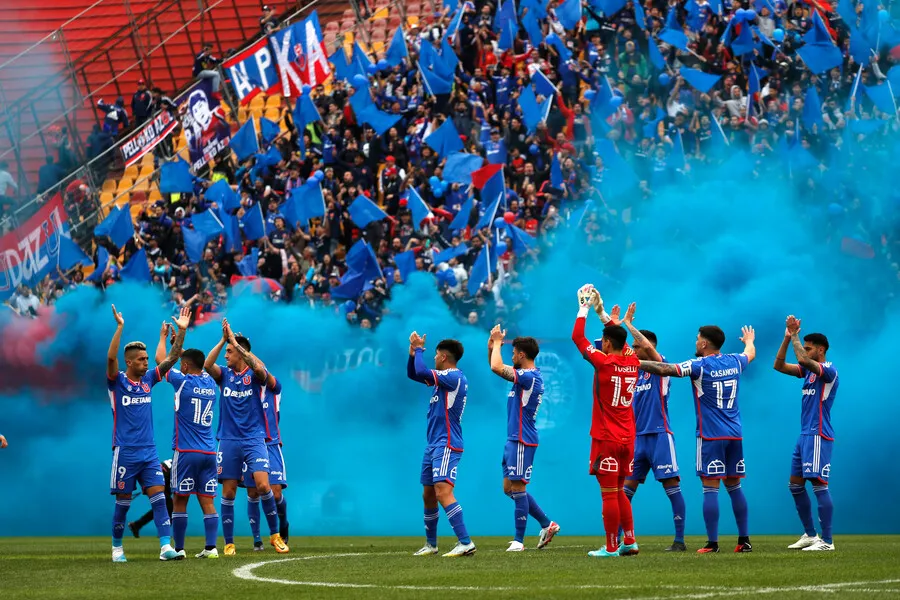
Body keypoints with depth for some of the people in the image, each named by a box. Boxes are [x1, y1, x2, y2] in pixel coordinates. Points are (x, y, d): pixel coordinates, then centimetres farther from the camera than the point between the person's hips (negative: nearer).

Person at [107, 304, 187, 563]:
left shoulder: (148, 379, 10)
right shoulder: (118, 381, -4)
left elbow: (171, 358, 7)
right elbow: (111, 358, -22)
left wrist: (181, 331, -2)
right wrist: (120, 327, -27)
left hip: (149, 451, 4)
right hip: (125, 451, -4)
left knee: (158, 496, -7)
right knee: (123, 501, 3)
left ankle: (165, 546, -12)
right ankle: (117, 547, 17)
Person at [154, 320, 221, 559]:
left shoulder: (183, 382, -7)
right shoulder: (210, 383, 8)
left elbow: (160, 359, 7)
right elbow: (195, 362, 29)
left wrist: (163, 337, 23)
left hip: (186, 452, -5)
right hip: (209, 452, 5)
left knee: (179, 501, 1)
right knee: (207, 501, 2)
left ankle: (178, 549, 0)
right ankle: (211, 547, -6)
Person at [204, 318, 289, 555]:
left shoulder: (254, 374, 0)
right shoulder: (224, 374, 8)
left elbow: (259, 368, -24)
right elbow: (207, 365, -12)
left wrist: (235, 342, -22)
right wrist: (223, 340, -18)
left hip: (253, 438, -3)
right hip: (228, 440, 3)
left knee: (263, 485, -16)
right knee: (228, 492, 2)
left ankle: (275, 534, -2)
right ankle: (229, 543, 8)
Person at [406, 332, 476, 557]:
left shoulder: (454, 377, -15)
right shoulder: (445, 378, 14)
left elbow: (421, 372, -26)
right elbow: (413, 374, 24)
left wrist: (419, 349, -11)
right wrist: (413, 353, 8)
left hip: (446, 445, -10)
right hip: (434, 445, 10)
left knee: (443, 491, -22)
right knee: (428, 495, 16)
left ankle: (465, 543, -29)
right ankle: (430, 545, 28)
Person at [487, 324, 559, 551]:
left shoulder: (529, 376, -17)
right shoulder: (526, 375, 13)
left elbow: (497, 368, -26)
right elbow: (496, 367, 25)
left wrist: (497, 342, -11)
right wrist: (492, 346, 8)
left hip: (522, 441, -10)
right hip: (514, 440, 10)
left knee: (517, 488, -6)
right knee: (509, 488, 13)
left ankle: (519, 541, -3)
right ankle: (547, 524, 17)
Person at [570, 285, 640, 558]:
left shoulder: (604, 362, -13)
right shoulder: (632, 363, 5)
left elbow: (577, 337, -4)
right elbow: (621, 339, 26)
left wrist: (584, 309, 8)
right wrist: (602, 312, 29)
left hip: (606, 439, -7)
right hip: (627, 438, 7)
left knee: (609, 494, -4)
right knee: (619, 492, 16)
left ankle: (611, 547, -4)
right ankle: (629, 541, 14)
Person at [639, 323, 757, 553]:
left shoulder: (700, 366, -9)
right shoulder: (734, 362, 8)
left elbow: (664, 369, -15)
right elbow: (750, 354, 32)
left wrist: (637, 363, -4)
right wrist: (749, 341, 54)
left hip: (711, 436, -6)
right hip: (735, 435, 6)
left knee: (710, 489, -6)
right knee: (734, 487, 12)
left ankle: (712, 543, -9)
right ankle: (744, 540, 11)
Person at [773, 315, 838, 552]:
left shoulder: (829, 371, -12)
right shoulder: (809, 370, 14)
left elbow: (803, 359, -29)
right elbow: (779, 366, 13)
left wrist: (795, 336, -14)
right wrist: (787, 337, 4)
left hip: (818, 436, -10)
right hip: (805, 435, 10)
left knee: (818, 484, -12)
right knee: (795, 485, 12)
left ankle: (827, 540, -12)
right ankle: (809, 534, 20)